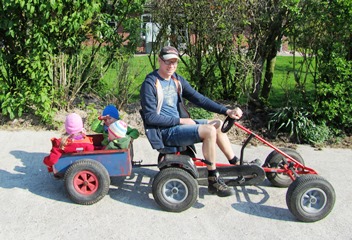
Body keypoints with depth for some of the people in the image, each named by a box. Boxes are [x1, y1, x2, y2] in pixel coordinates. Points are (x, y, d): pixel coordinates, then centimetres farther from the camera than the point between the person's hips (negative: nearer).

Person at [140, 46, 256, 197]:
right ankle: (213, 182, -11)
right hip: (164, 132, -8)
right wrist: (180, 120, -18)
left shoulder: (177, 80, 9)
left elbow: (199, 99, 4)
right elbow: (150, 117, -18)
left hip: (178, 124, 8)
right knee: (209, 131, -23)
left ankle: (237, 165, 19)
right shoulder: (150, 84, -13)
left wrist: (227, 111, -6)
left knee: (217, 124, 9)